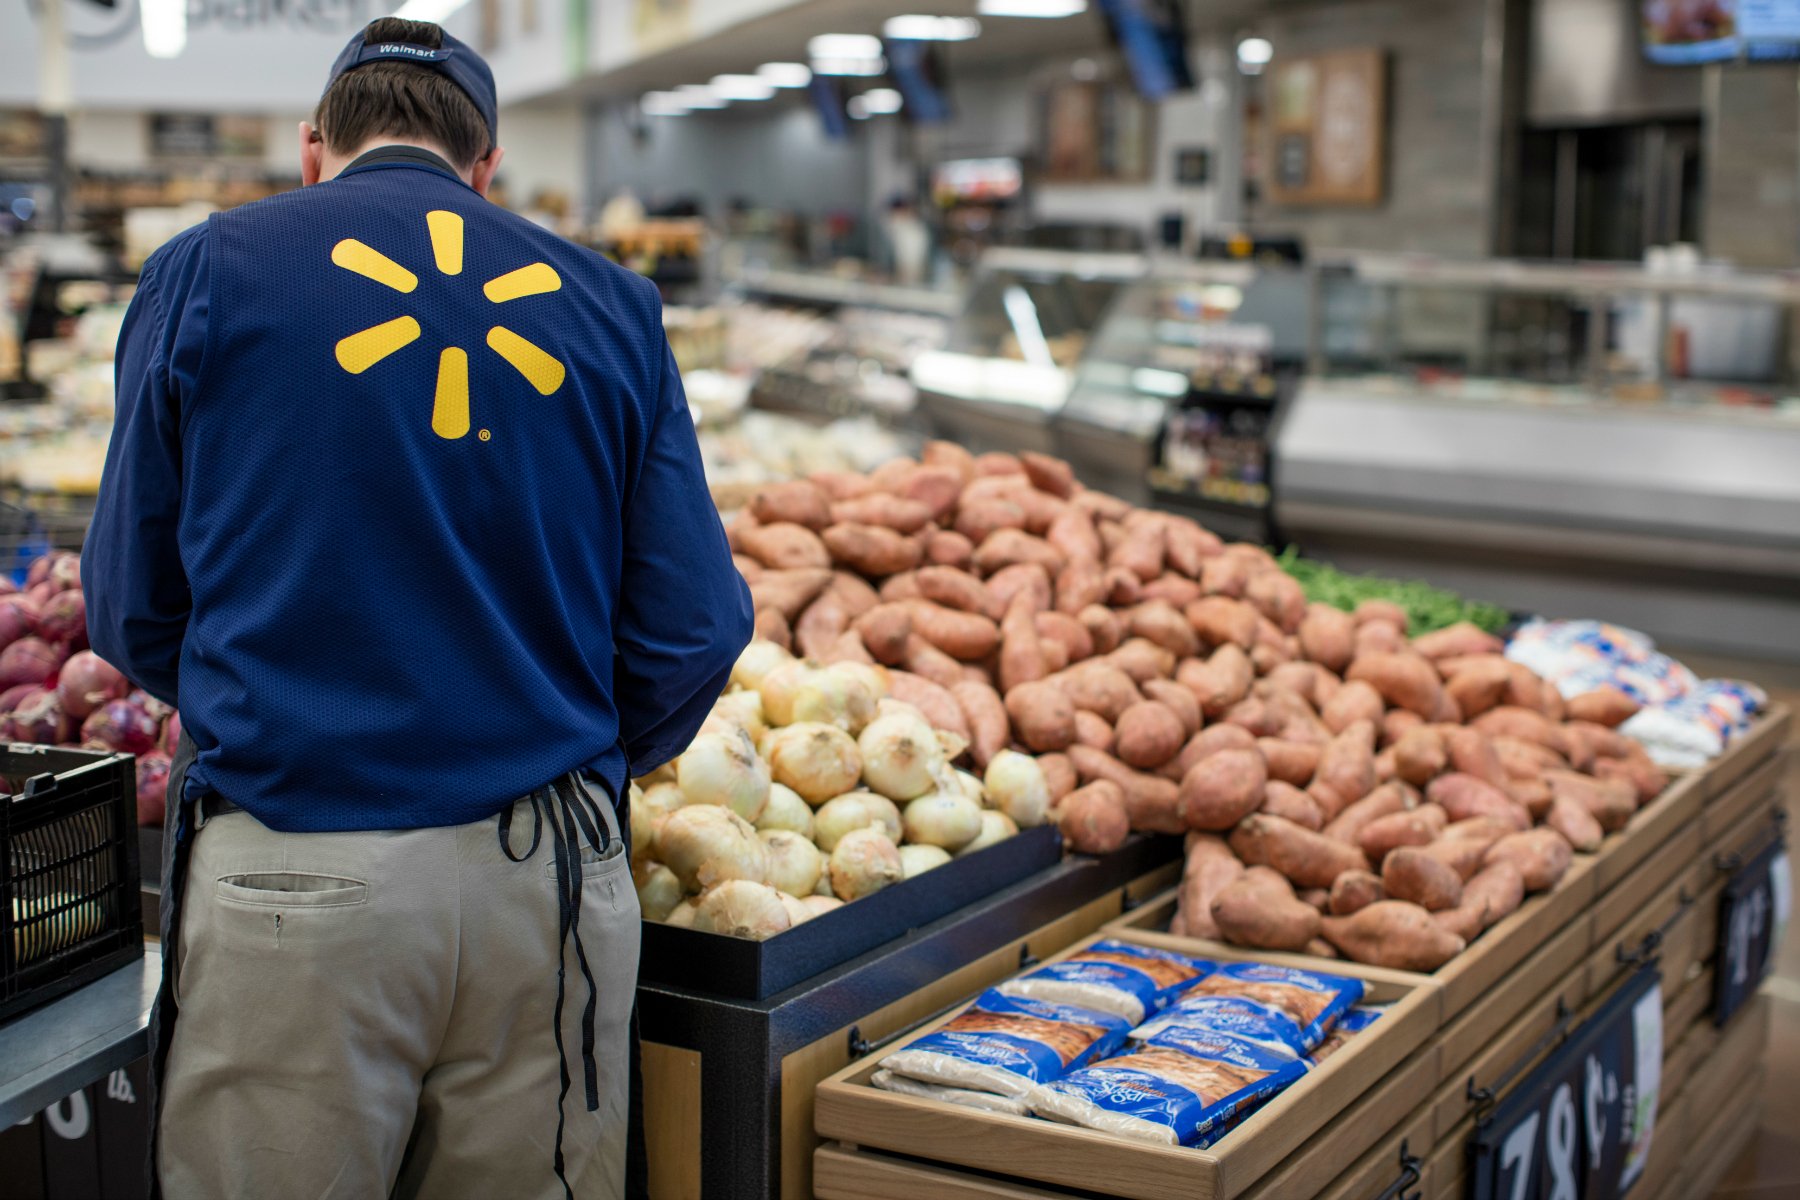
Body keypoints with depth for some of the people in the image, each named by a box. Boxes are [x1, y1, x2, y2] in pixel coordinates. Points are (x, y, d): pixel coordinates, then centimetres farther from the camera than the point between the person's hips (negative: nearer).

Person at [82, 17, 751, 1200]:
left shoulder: (205, 270, 3)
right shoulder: (609, 303, 7)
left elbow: (136, 616, 6)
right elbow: (695, 628, 3)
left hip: (289, 872, -2)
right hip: (552, 878, 2)